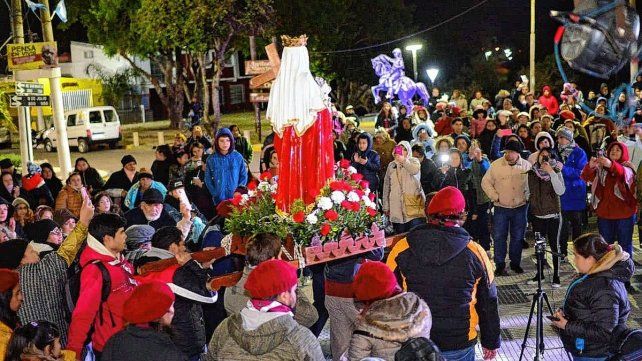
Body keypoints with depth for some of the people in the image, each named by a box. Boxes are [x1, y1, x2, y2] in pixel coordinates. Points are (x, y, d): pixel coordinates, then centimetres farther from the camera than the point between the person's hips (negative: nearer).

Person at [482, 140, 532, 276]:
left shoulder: (526, 165, -1)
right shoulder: (496, 165, -4)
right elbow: (486, 182, 2)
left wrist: (527, 197, 1)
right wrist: (495, 197, -6)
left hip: (520, 207, 1)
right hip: (501, 208, -1)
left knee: (518, 237, 10)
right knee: (499, 237, 0)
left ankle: (515, 263, 24)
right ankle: (500, 265, 10)